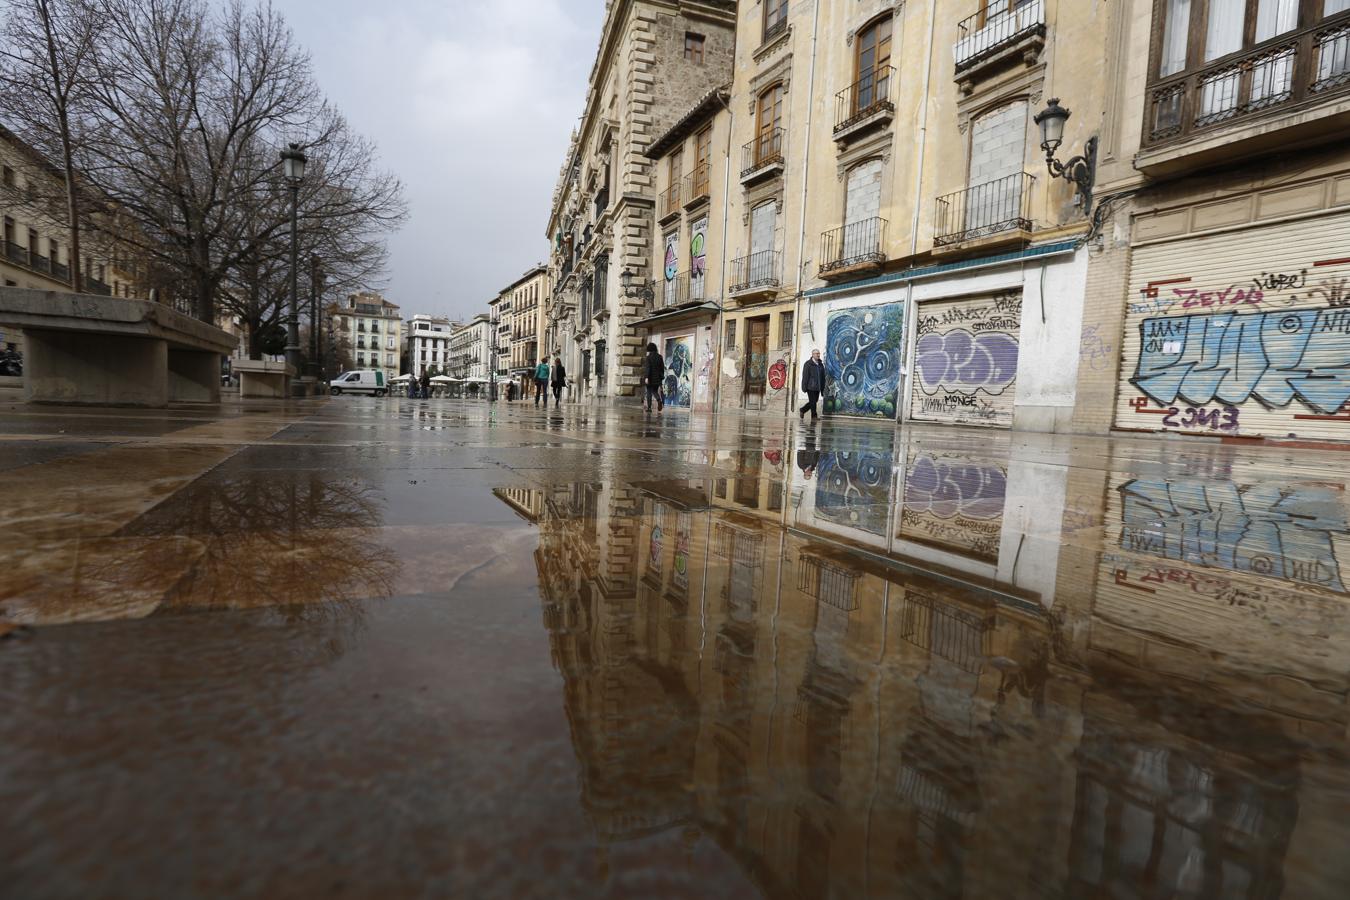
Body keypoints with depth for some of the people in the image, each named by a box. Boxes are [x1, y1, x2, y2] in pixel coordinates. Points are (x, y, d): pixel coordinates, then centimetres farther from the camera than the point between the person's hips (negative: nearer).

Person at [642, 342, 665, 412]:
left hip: (650, 378, -4)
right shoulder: (659, 357, 7)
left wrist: (646, 377, -20)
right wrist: (662, 377, 16)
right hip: (657, 378, 4)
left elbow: (647, 368, -17)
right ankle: (660, 400, -17)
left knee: (649, 392, 4)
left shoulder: (648, 357, -8)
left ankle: (649, 407, 3)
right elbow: (662, 368, 9)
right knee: (655, 391, 13)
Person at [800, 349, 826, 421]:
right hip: (810, 387, -6)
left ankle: (802, 411, 26)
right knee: (813, 402, -5)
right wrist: (804, 387, -12)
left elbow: (823, 377, 16)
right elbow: (805, 376, -7)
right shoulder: (808, 364, -4)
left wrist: (823, 387, 11)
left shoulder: (821, 364, 14)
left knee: (814, 401, 10)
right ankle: (814, 416, 3)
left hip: (817, 388, 6)